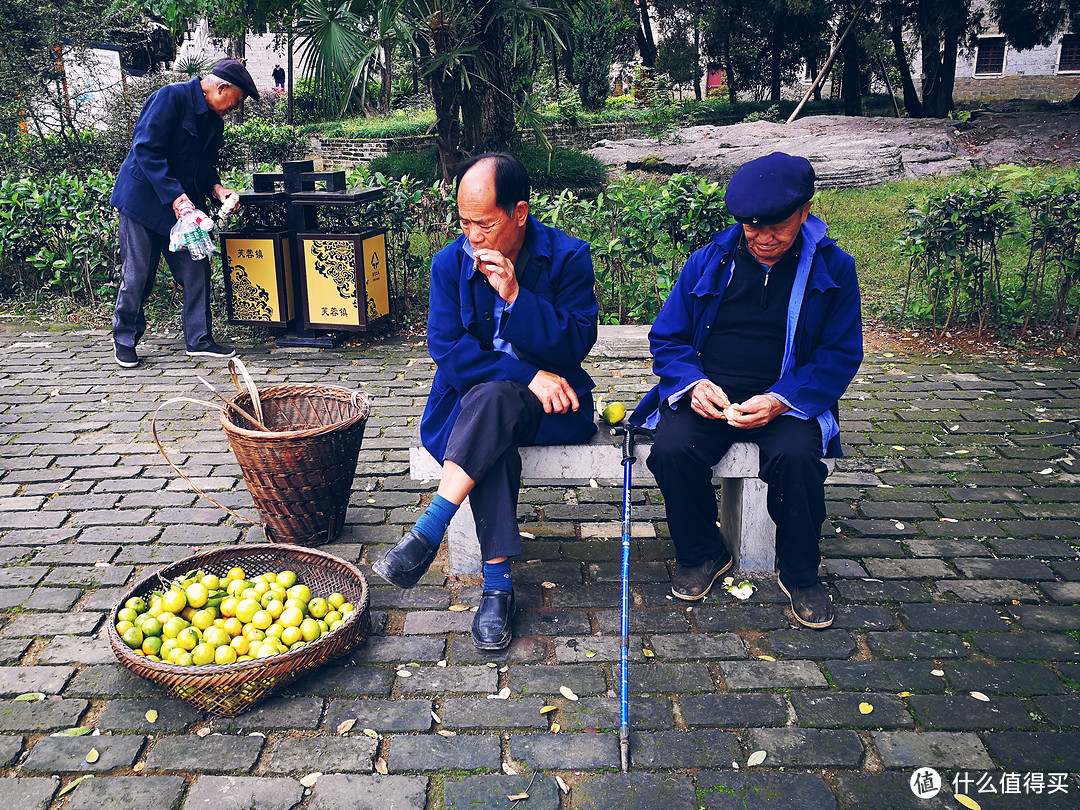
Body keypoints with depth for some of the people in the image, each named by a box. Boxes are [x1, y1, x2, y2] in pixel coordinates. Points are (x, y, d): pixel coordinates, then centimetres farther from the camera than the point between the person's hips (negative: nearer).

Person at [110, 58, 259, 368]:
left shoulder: (214, 120, 9)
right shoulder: (172, 97, -17)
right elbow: (146, 150, -22)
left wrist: (216, 188, -4)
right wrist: (174, 195, -27)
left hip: (185, 202, 7)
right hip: (145, 197, -7)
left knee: (197, 270, 2)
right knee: (138, 275, 0)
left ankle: (198, 339, 11)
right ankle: (125, 339, 17)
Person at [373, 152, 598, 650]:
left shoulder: (568, 257, -5)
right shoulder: (450, 262, 0)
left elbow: (577, 343, -11)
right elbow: (446, 347, -8)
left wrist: (515, 295, -24)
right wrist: (529, 376, -19)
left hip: (550, 406, -1)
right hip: (472, 401, 2)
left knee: (491, 398, -36)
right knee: (492, 446, -35)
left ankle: (427, 534, -34)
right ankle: (497, 583, -29)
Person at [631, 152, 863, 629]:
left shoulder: (834, 269, 3)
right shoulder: (708, 262, 6)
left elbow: (840, 356, 0)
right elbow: (666, 339, 9)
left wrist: (779, 401, -17)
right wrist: (693, 384, -13)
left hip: (785, 402, -1)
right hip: (706, 395, 1)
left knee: (796, 456, -33)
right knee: (672, 449, -28)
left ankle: (799, 573, -5)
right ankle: (700, 555, 1)